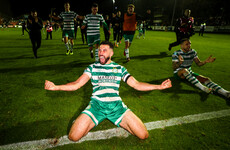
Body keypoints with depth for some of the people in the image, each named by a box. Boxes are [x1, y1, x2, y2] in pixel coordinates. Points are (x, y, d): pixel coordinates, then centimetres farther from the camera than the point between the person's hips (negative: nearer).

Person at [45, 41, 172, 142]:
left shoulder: (120, 68, 10)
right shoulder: (92, 68, 9)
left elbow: (137, 85, 7)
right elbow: (76, 84, 3)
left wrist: (159, 86, -1)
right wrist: (55, 87, -12)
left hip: (116, 105, 1)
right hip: (96, 104, 0)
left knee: (143, 135, -7)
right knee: (74, 136, -14)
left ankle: (120, 122, 19)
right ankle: (90, 122, 17)